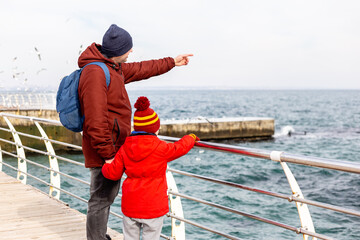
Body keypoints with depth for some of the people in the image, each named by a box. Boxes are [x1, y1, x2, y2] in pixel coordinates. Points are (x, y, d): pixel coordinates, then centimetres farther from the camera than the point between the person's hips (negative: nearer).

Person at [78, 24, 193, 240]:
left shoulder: (114, 68, 13)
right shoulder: (95, 72, -20)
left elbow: (141, 69, 29)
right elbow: (95, 121, -25)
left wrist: (172, 62, 35)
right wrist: (107, 153, -24)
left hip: (114, 146, 11)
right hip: (106, 149, -11)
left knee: (108, 195, 20)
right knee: (102, 198, -2)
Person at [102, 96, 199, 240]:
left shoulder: (125, 148, 0)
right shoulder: (161, 148, -11)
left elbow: (113, 173, 3)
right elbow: (179, 148, 6)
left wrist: (106, 166, 26)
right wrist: (191, 138, 26)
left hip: (130, 206, 4)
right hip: (153, 207, -4)